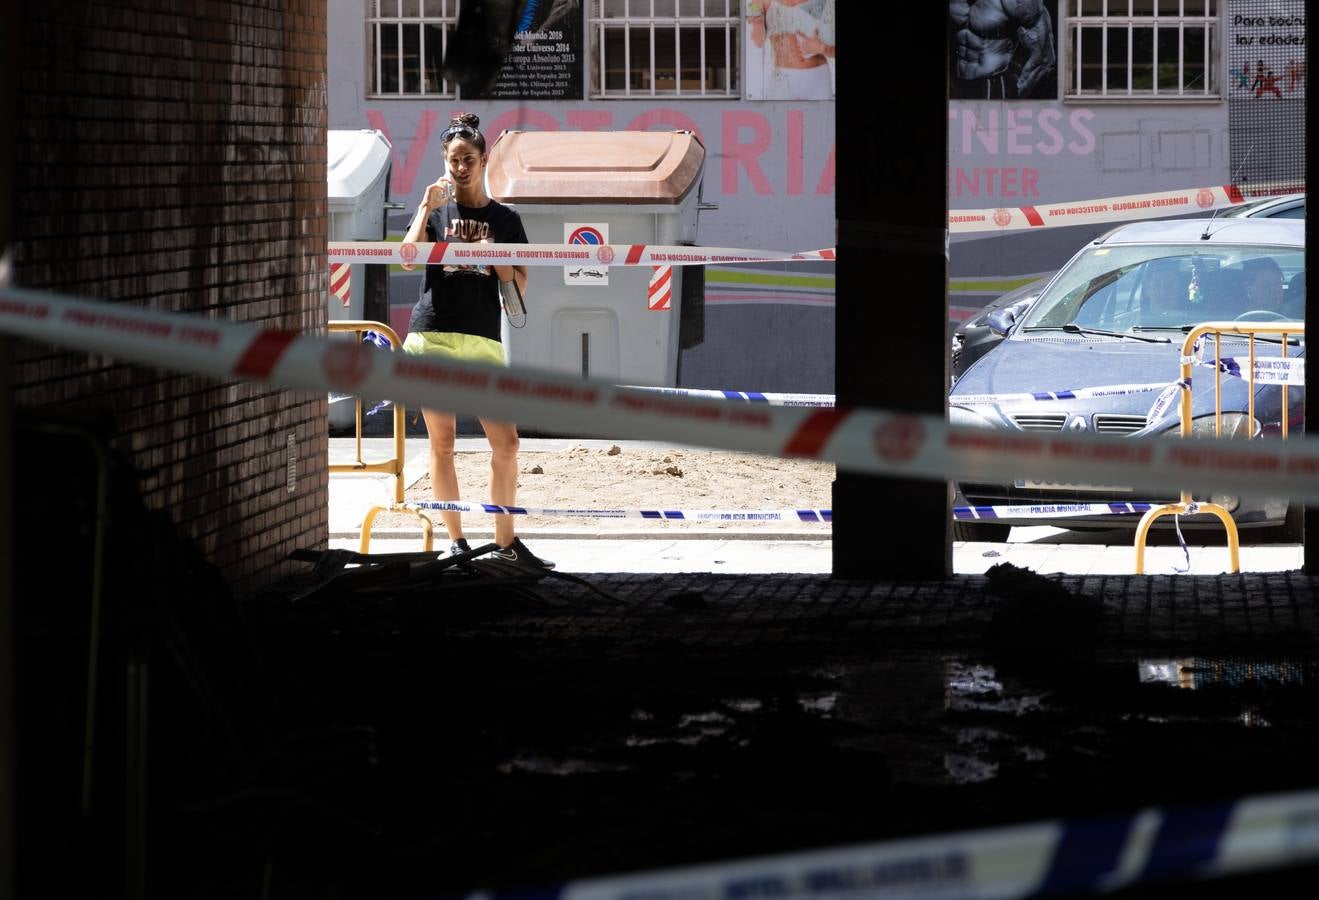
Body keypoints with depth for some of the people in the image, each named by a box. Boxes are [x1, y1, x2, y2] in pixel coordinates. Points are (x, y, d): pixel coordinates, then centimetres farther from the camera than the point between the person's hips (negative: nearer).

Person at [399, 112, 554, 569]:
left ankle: (506, 541, 6)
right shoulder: (434, 210, 9)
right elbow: (408, 260, -7)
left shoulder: (505, 219, 13)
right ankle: (456, 541, 6)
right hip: (432, 335, -1)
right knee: (442, 442, -1)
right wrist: (427, 208, -12)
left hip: (483, 339, 2)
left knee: (506, 441, -4)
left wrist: (495, 257, -6)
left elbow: (520, 285, 11)